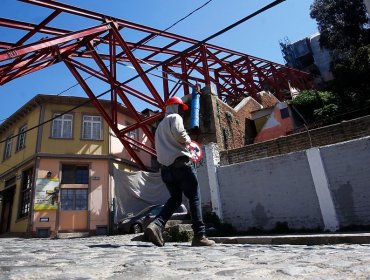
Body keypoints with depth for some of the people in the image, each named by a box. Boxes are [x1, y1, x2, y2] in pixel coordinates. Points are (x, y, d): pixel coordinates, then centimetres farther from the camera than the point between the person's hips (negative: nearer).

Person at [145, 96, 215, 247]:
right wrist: (187, 139, 1)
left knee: (175, 198, 14)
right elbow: (178, 133, -18)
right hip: (180, 162, -7)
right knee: (194, 198, 0)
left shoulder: (160, 125, 28)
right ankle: (199, 236, -2)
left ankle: (156, 224, -7)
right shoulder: (175, 117, 3)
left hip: (165, 166, 8)